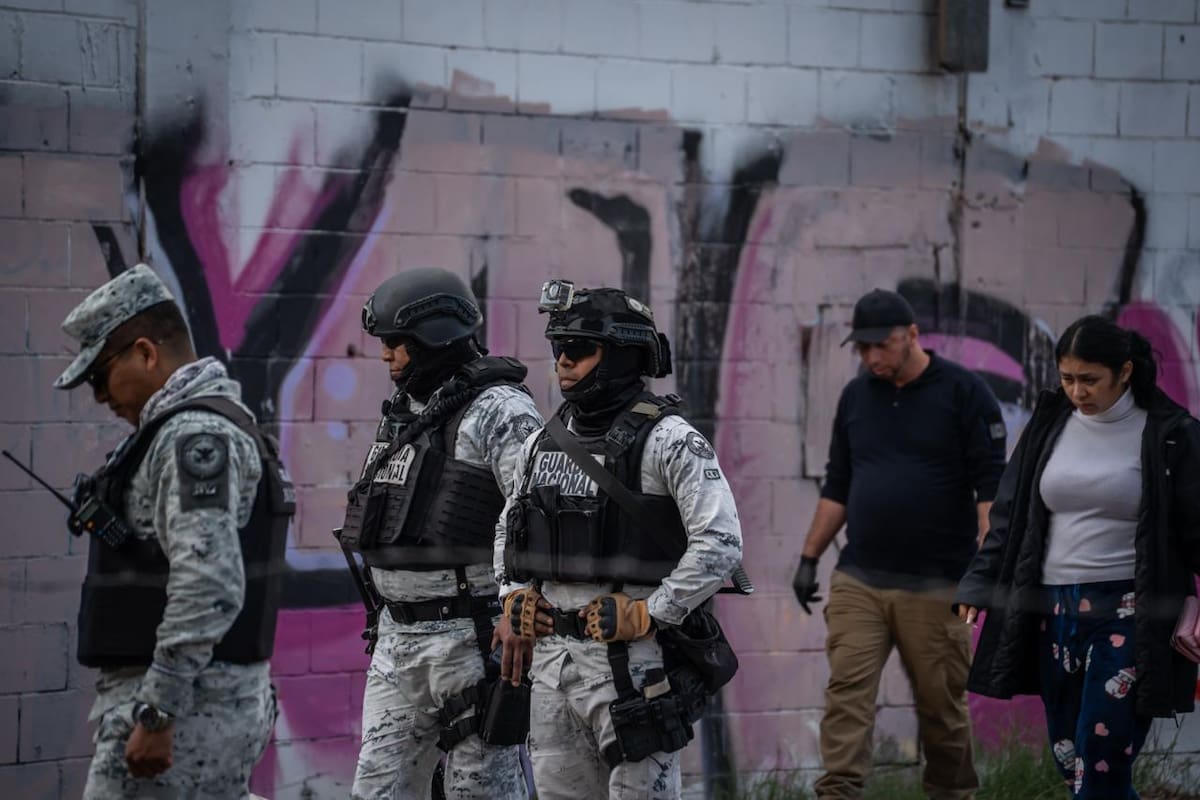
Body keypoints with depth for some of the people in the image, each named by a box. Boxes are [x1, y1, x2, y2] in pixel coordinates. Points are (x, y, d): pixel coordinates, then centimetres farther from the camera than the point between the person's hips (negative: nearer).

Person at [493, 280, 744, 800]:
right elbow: (508, 531, 27)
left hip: (633, 662, -7)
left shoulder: (668, 440, -10)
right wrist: (515, 607, 15)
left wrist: (650, 616, -16)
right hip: (552, 659, 7)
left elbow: (720, 542, -17)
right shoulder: (544, 443, 12)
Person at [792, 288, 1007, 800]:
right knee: (846, 690, -9)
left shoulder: (963, 392, -4)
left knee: (941, 701, 4)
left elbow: (991, 484, -7)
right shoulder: (856, 397, 11)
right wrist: (809, 558, 14)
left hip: (934, 584, -4)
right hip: (858, 580, 4)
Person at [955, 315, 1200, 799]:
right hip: (1055, 614, 5)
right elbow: (1009, 516, 11)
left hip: (1128, 618, -5)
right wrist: (977, 589, 3)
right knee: (1069, 761, 7)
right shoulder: (1050, 425, 8)